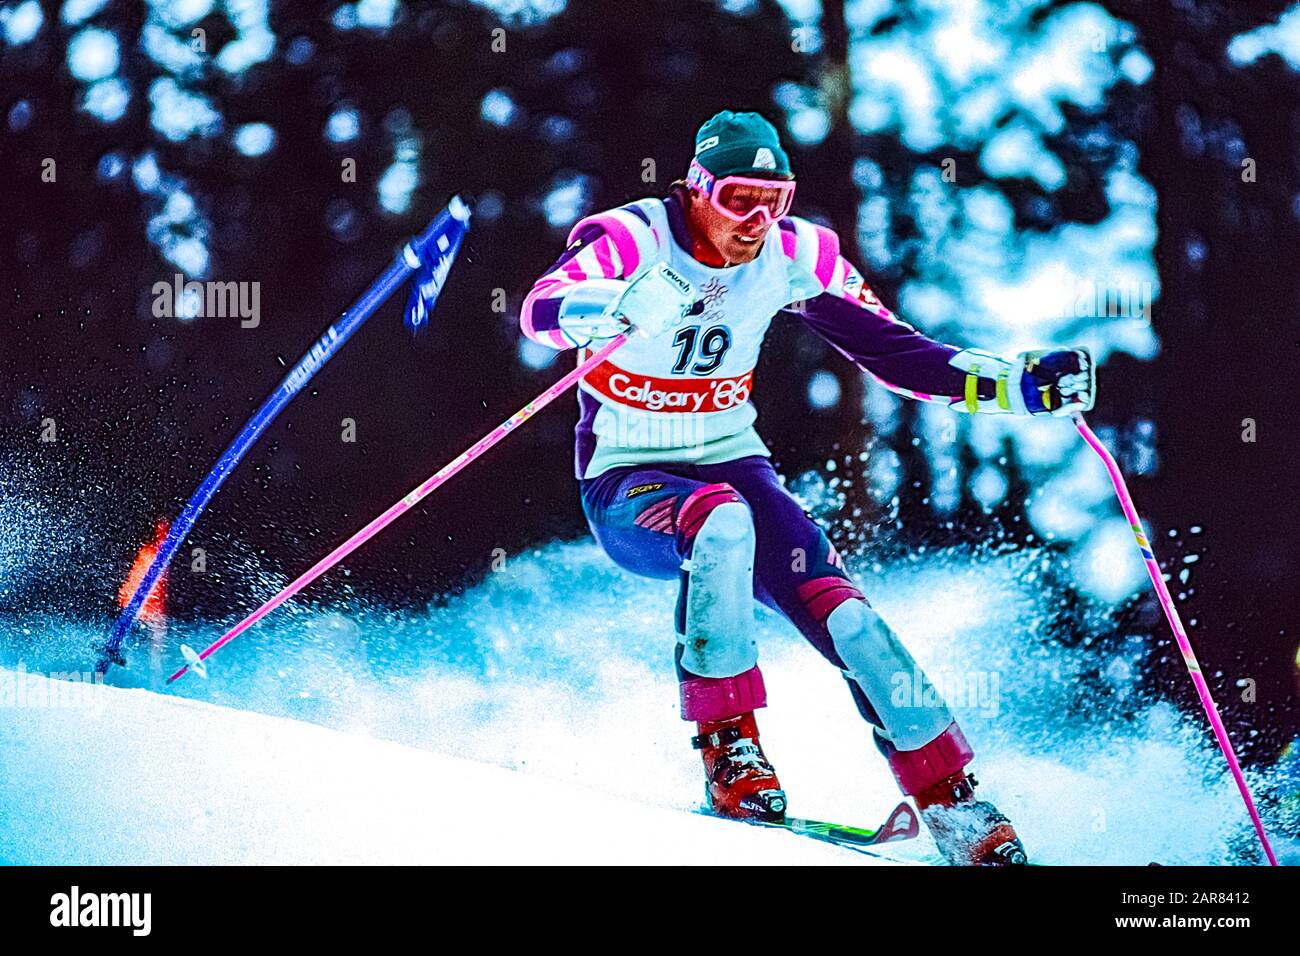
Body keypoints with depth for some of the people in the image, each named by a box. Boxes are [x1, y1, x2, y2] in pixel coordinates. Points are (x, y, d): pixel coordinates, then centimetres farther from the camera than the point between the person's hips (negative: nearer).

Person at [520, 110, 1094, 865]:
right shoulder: (633, 242, -17)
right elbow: (541, 312, -35)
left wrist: (1014, 385, -9)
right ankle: (729, 745, -27)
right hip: (628, 485, -4)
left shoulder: (793, 256, -4)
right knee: (720, 520, -38)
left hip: (732, 464, 4)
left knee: (838, 610, -18)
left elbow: (889, 348, 2)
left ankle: (952, 803, -12)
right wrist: (624, 306, -57)